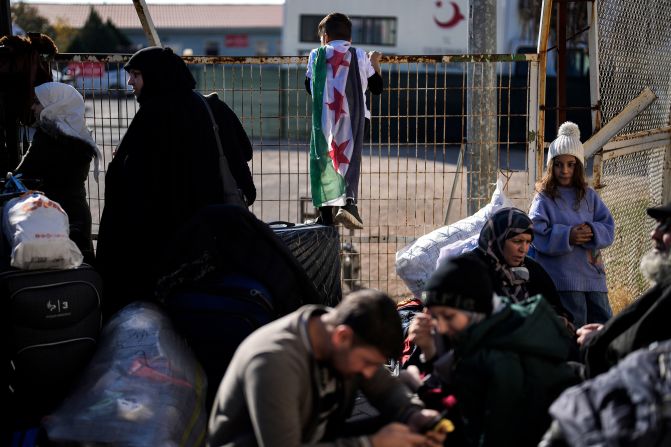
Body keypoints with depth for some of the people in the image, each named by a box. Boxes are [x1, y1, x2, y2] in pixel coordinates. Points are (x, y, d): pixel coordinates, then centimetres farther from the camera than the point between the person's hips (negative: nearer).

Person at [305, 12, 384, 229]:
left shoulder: (317, 55, 7)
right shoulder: (360, 56, 7)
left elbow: (309, 87, 19)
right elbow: (377, 87, 13)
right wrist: (375, 63, 28)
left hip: (324, 118, 1)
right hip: (355, 118, -1)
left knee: (324, 161, 11)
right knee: (351, 159, -7)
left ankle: (325, 213, 15)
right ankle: (348, 202, -33)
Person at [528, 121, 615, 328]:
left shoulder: (589, 196, 13)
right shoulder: (544, 198, 0)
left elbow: (608, 227, 6)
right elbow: (536, 234, -12)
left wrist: (592, 232, -15)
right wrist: (567, 236, -21)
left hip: (593, 274, 5)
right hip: (562, 278, -5)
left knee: (603, 322, 7)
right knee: (574, 327, -5)